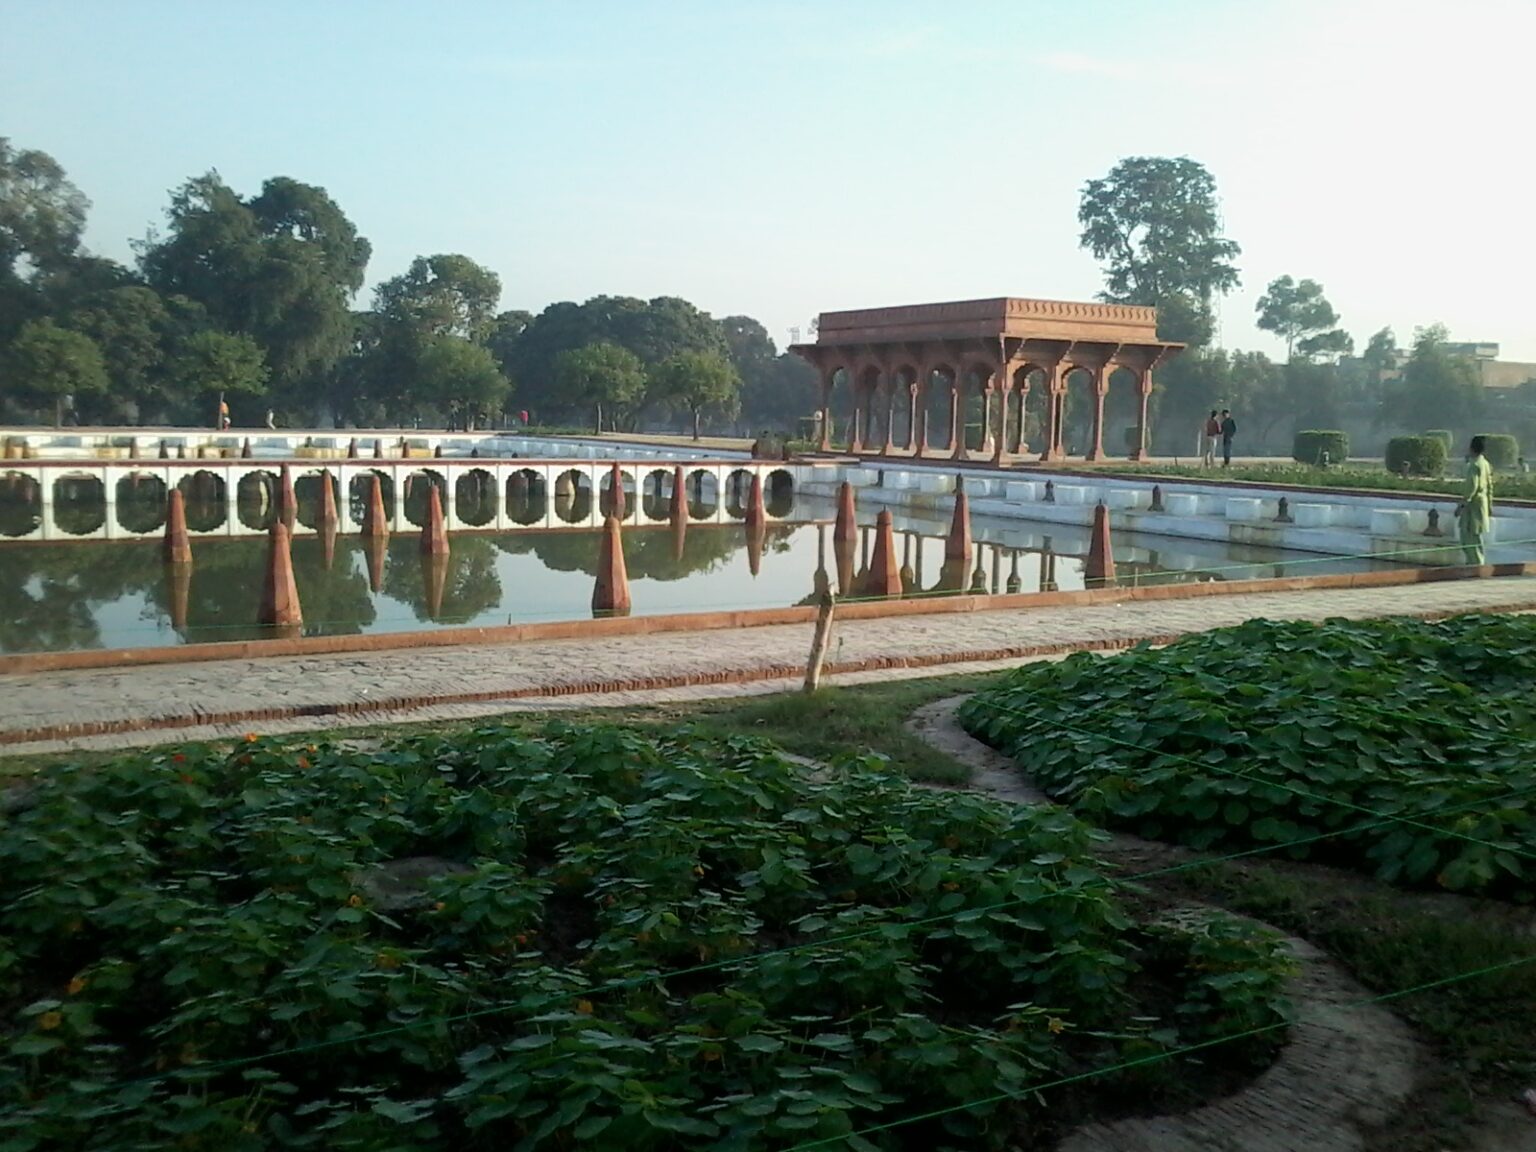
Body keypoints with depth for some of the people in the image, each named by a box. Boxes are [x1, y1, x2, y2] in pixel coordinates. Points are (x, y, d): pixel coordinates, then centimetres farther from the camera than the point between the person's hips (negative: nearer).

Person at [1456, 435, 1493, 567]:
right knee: (1465, 531, 16)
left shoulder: (1475, 464, -16)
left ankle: (1477, 562, 0)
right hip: (1482, 501, 9)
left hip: (1474, 503, -9)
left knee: (1473, 534, -4)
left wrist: (1462, 504, -19)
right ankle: (1472, 560, 21)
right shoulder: (1485, 463, 13)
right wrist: (1490, 504, 24)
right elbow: (1490, 485, 18)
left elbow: (1472, 486, -22)